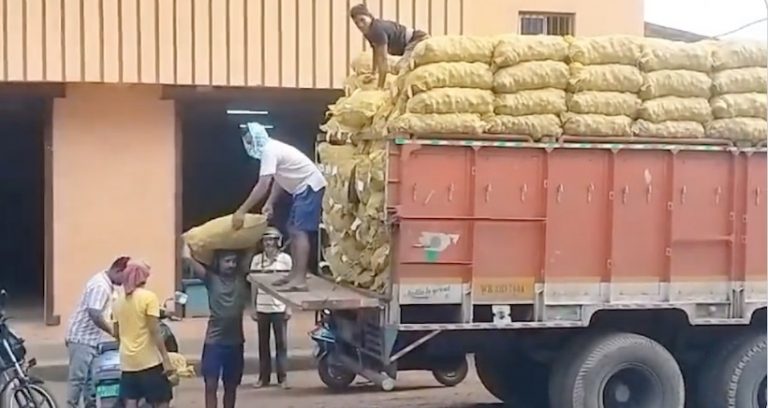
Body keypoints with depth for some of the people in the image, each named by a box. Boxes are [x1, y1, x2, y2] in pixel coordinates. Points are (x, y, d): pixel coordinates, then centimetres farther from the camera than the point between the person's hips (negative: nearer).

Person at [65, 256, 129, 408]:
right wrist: (113, 331, -18)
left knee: (91, 377, 13)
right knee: (78, 377, -6)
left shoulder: (106, 284, 10)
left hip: (91, 338, 10)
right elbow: (95, 315, -27)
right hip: (82, 339, -10)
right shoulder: (100, 285, -21)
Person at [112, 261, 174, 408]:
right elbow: (155, 331, -15)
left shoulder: (118, 300, 9)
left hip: (128, 361, 6)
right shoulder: (149, 297, -9)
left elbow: (117, 333, 15)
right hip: (149, 360, -6)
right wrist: (166, 359, -14)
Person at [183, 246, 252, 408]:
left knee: (231, 386, 13)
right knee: (211, 385, -3)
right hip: (214, 341, -3)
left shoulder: (241, 278, 3)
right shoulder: (211, 279, -4)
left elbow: (250, 253, 4)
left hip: (235, 342, 3)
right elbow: (189, 258, -12)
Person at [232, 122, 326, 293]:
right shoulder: (272, 148, 12)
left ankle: (300, 280, -21)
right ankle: (295, 274, 18)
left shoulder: (269, 150, -19)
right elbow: (278, 180, 17)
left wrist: (242, 211, -23)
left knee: (300, 232, -16)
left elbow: (262, 186, -25)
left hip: (310, 187, -11)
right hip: (304, 188, 11)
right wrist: (270, 204, 8)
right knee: (294, 231, 13)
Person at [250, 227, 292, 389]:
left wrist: (289, 307, -1)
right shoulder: (257, 259, 6)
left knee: (281, 343, 1)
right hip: (261, 308, 2)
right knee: (263, 344, 7)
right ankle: (264, 377, 14)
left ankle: (282, 377, 6)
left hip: (279, 308, -2)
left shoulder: (285, 259, 1)